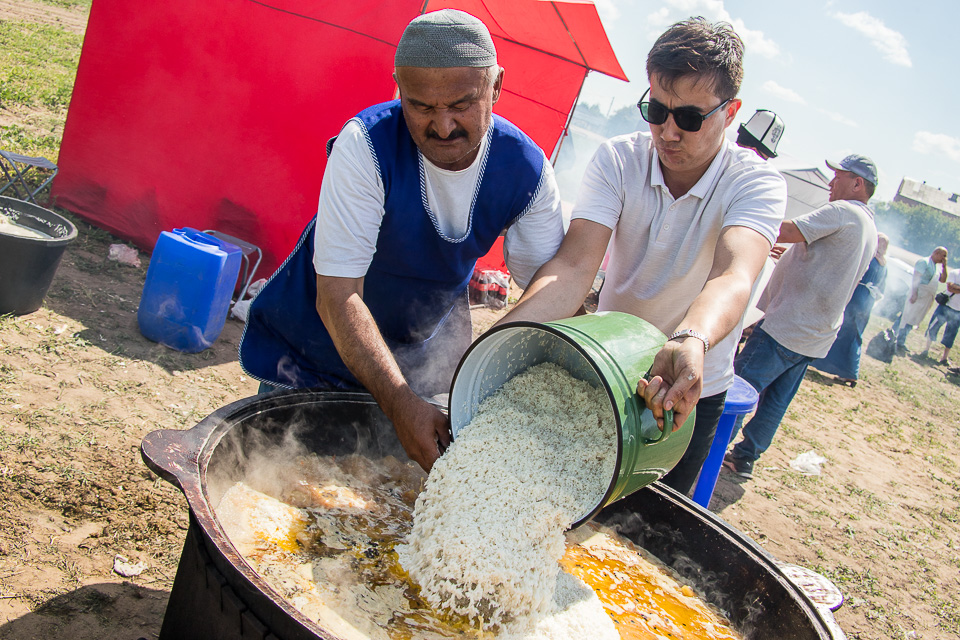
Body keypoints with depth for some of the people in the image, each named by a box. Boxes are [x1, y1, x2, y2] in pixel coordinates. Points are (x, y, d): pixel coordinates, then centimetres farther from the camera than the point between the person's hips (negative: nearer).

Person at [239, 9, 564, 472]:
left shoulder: (526, 169, -18)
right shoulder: (366, 143, -31)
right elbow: (338, 296, -33)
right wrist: (400, 405, -43)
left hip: (427, 352, 3)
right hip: (319, 341, -3)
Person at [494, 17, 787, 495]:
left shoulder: (758, 183, -20)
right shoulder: (617, 160, -16)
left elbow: (733, 277, -39)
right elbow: (575, 265, -29)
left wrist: (692, 343, -63)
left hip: (693, 386, -1)